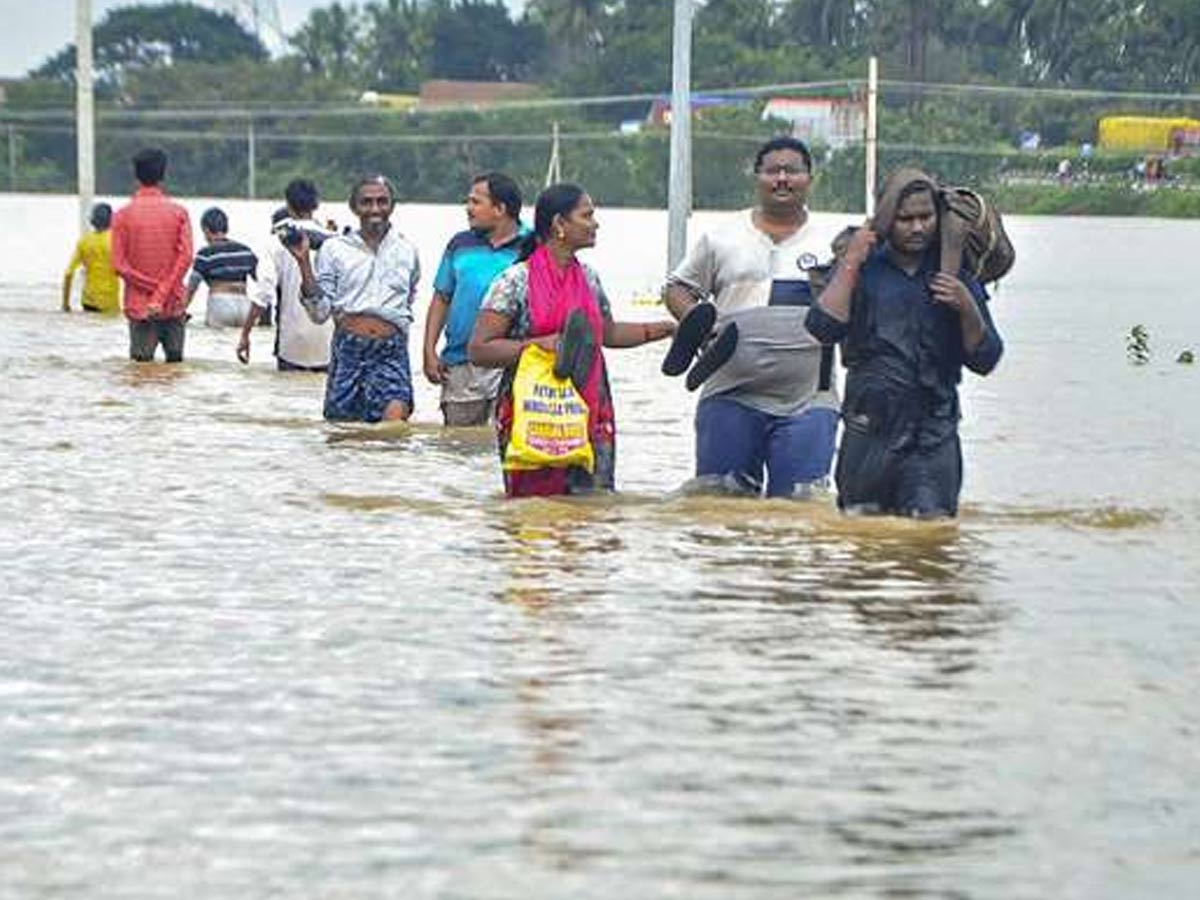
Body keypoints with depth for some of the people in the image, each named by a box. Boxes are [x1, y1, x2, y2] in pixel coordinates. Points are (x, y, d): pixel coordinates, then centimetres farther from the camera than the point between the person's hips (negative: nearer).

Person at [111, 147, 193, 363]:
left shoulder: (123, 215, -3)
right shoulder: (178, 212, -2)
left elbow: (119, 264, -8)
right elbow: (185, 257, -11)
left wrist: (151, 287, -6)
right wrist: (162, 295, -12)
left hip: (139, 306, 0)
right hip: (173, 305, 0)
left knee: (142, 363, 2)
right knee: (175, 361, 10)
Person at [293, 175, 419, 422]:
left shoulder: (407, 250, 12)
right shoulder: (334, 249, 6)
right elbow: (319, 313, 1)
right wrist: (304, 262, -6)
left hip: (391, 351, 0)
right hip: (348, 348, 0)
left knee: (395, 413, -27)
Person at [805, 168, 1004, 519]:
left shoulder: (956, 276, 10)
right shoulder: (864, 268, 7)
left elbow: (984, 360, 7)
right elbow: (823, 328, -8)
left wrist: (967, 308, -10)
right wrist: (850, 264, -8)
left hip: (934, 433, 0)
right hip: (870, 424, 0)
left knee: (930, 520, -15)